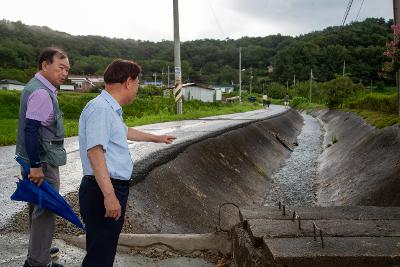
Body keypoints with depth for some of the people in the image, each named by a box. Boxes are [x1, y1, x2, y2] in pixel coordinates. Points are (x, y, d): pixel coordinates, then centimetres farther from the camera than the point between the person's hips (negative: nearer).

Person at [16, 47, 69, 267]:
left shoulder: (36, 87, 12)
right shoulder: (41, 92, -20)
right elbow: (31, 130, -26)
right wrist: (36, 166, -24)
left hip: (37, 160, 10)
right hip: (42, 161, -10)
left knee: (37, 206, 22)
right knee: (45, 210, 0)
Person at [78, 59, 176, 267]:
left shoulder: (110, 109, 16)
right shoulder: (100, 108, -16)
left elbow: (126, 132, 35)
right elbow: (95, 151, -26)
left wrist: (157, 138, 48)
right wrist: (109, 194, -32)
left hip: (114, 189, 10)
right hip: (104, 191, -10)